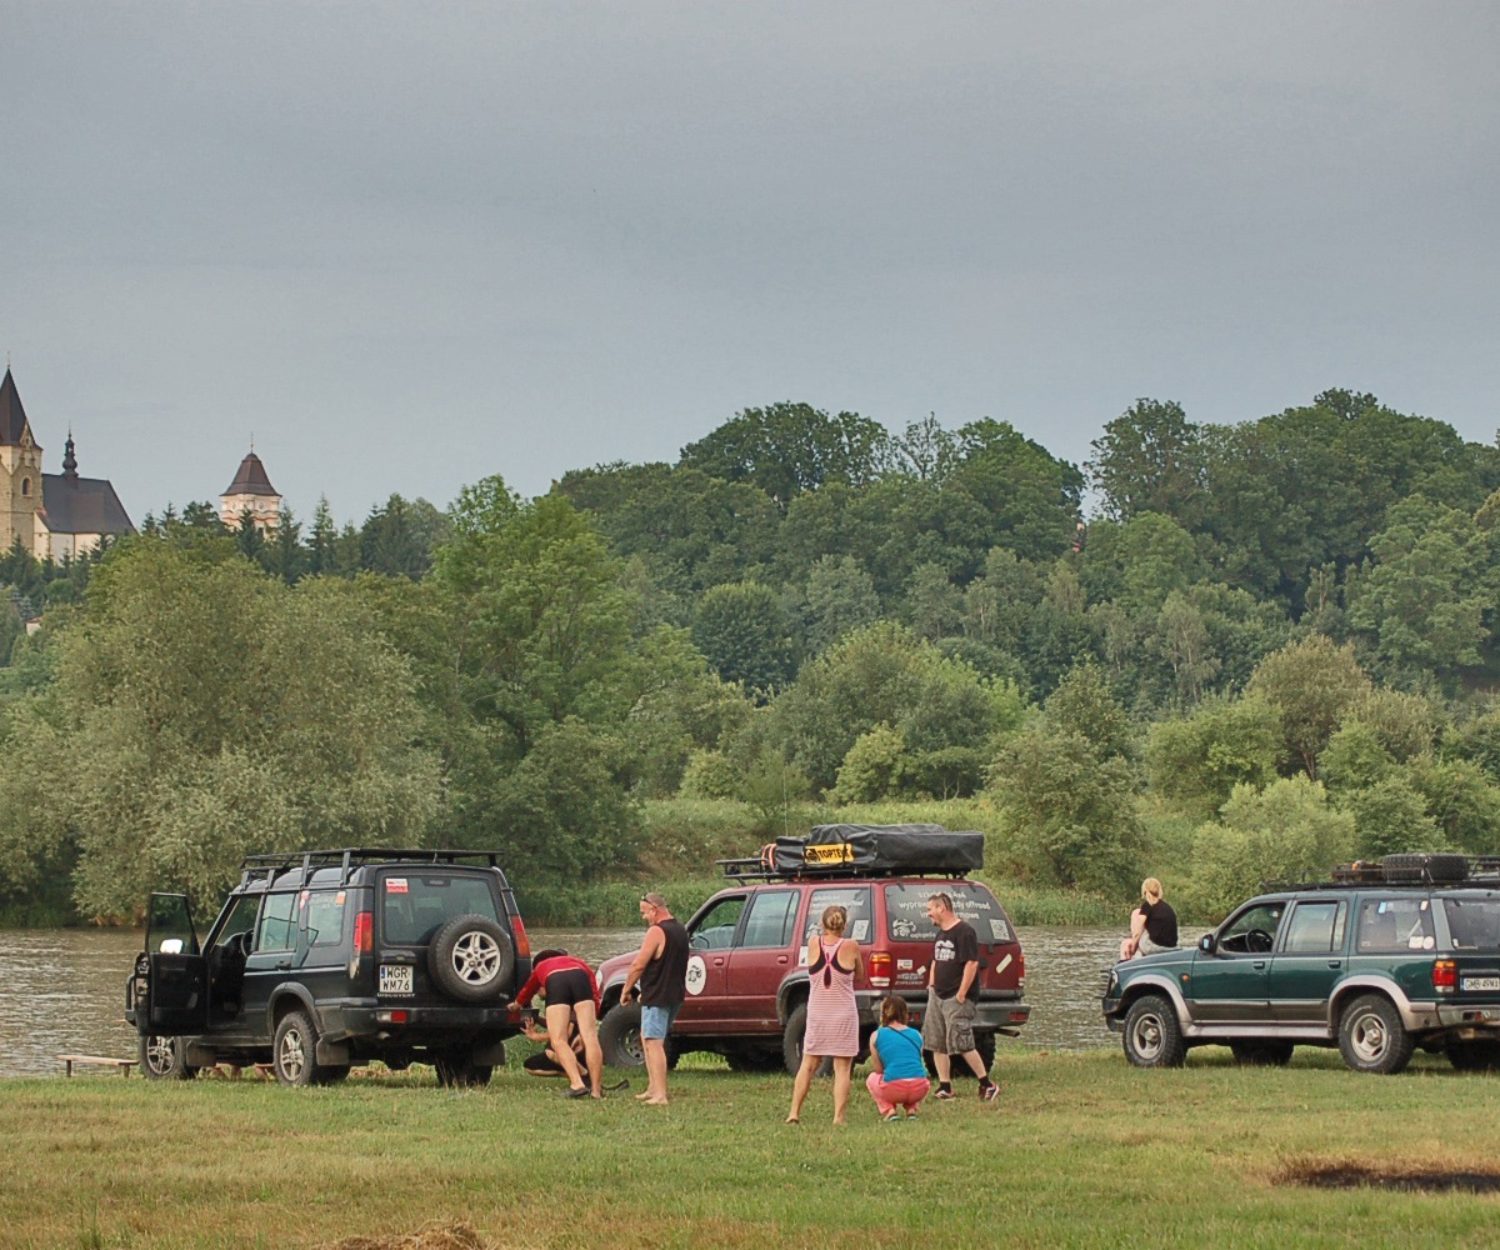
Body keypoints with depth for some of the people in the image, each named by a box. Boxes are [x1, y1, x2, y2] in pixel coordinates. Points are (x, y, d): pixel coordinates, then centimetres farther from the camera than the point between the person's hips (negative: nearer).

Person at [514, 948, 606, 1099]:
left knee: (558, 1041, -3)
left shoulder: (540, 967, 42)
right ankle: (596, 1089, -6)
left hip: (554, 981, -1)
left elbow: (521, 1000, 54)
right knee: (590, 1037, 0)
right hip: (580, 978, 1)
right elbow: (595, 999, 29)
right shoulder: (580, 964, 41)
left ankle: (577, 1084, -20)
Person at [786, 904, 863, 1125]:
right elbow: (858, 973, 7)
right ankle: (838, 1118, -4)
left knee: (808, 1065, 14)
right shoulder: (850, 947, -9)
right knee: (842, 1068, 2)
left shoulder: (813, 943, -4)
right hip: (844, 1015, -2)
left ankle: (794, 1113, 10)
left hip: (817, 1014, 2)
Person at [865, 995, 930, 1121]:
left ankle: (889, 1111, 9)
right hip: (918, 1089, 2)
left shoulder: (877, 1036, 9)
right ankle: (911, 1109, 13)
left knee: (872, 1079, 33)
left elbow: (879, 1069, 15)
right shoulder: (916, 1035, 16)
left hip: (893, 1089, -2)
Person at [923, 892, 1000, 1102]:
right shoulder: (941, 933, 15)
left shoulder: (964, 931, -13)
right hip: (937, 996, 9)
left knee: (962, 1044, -11)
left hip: (956, 998, -9)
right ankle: (944, 1087, 12)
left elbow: (972, 963, -19)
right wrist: (931, 985, 14)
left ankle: (987, 1084, -2)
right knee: (936, 1043, 6)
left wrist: (961, 994, -20)